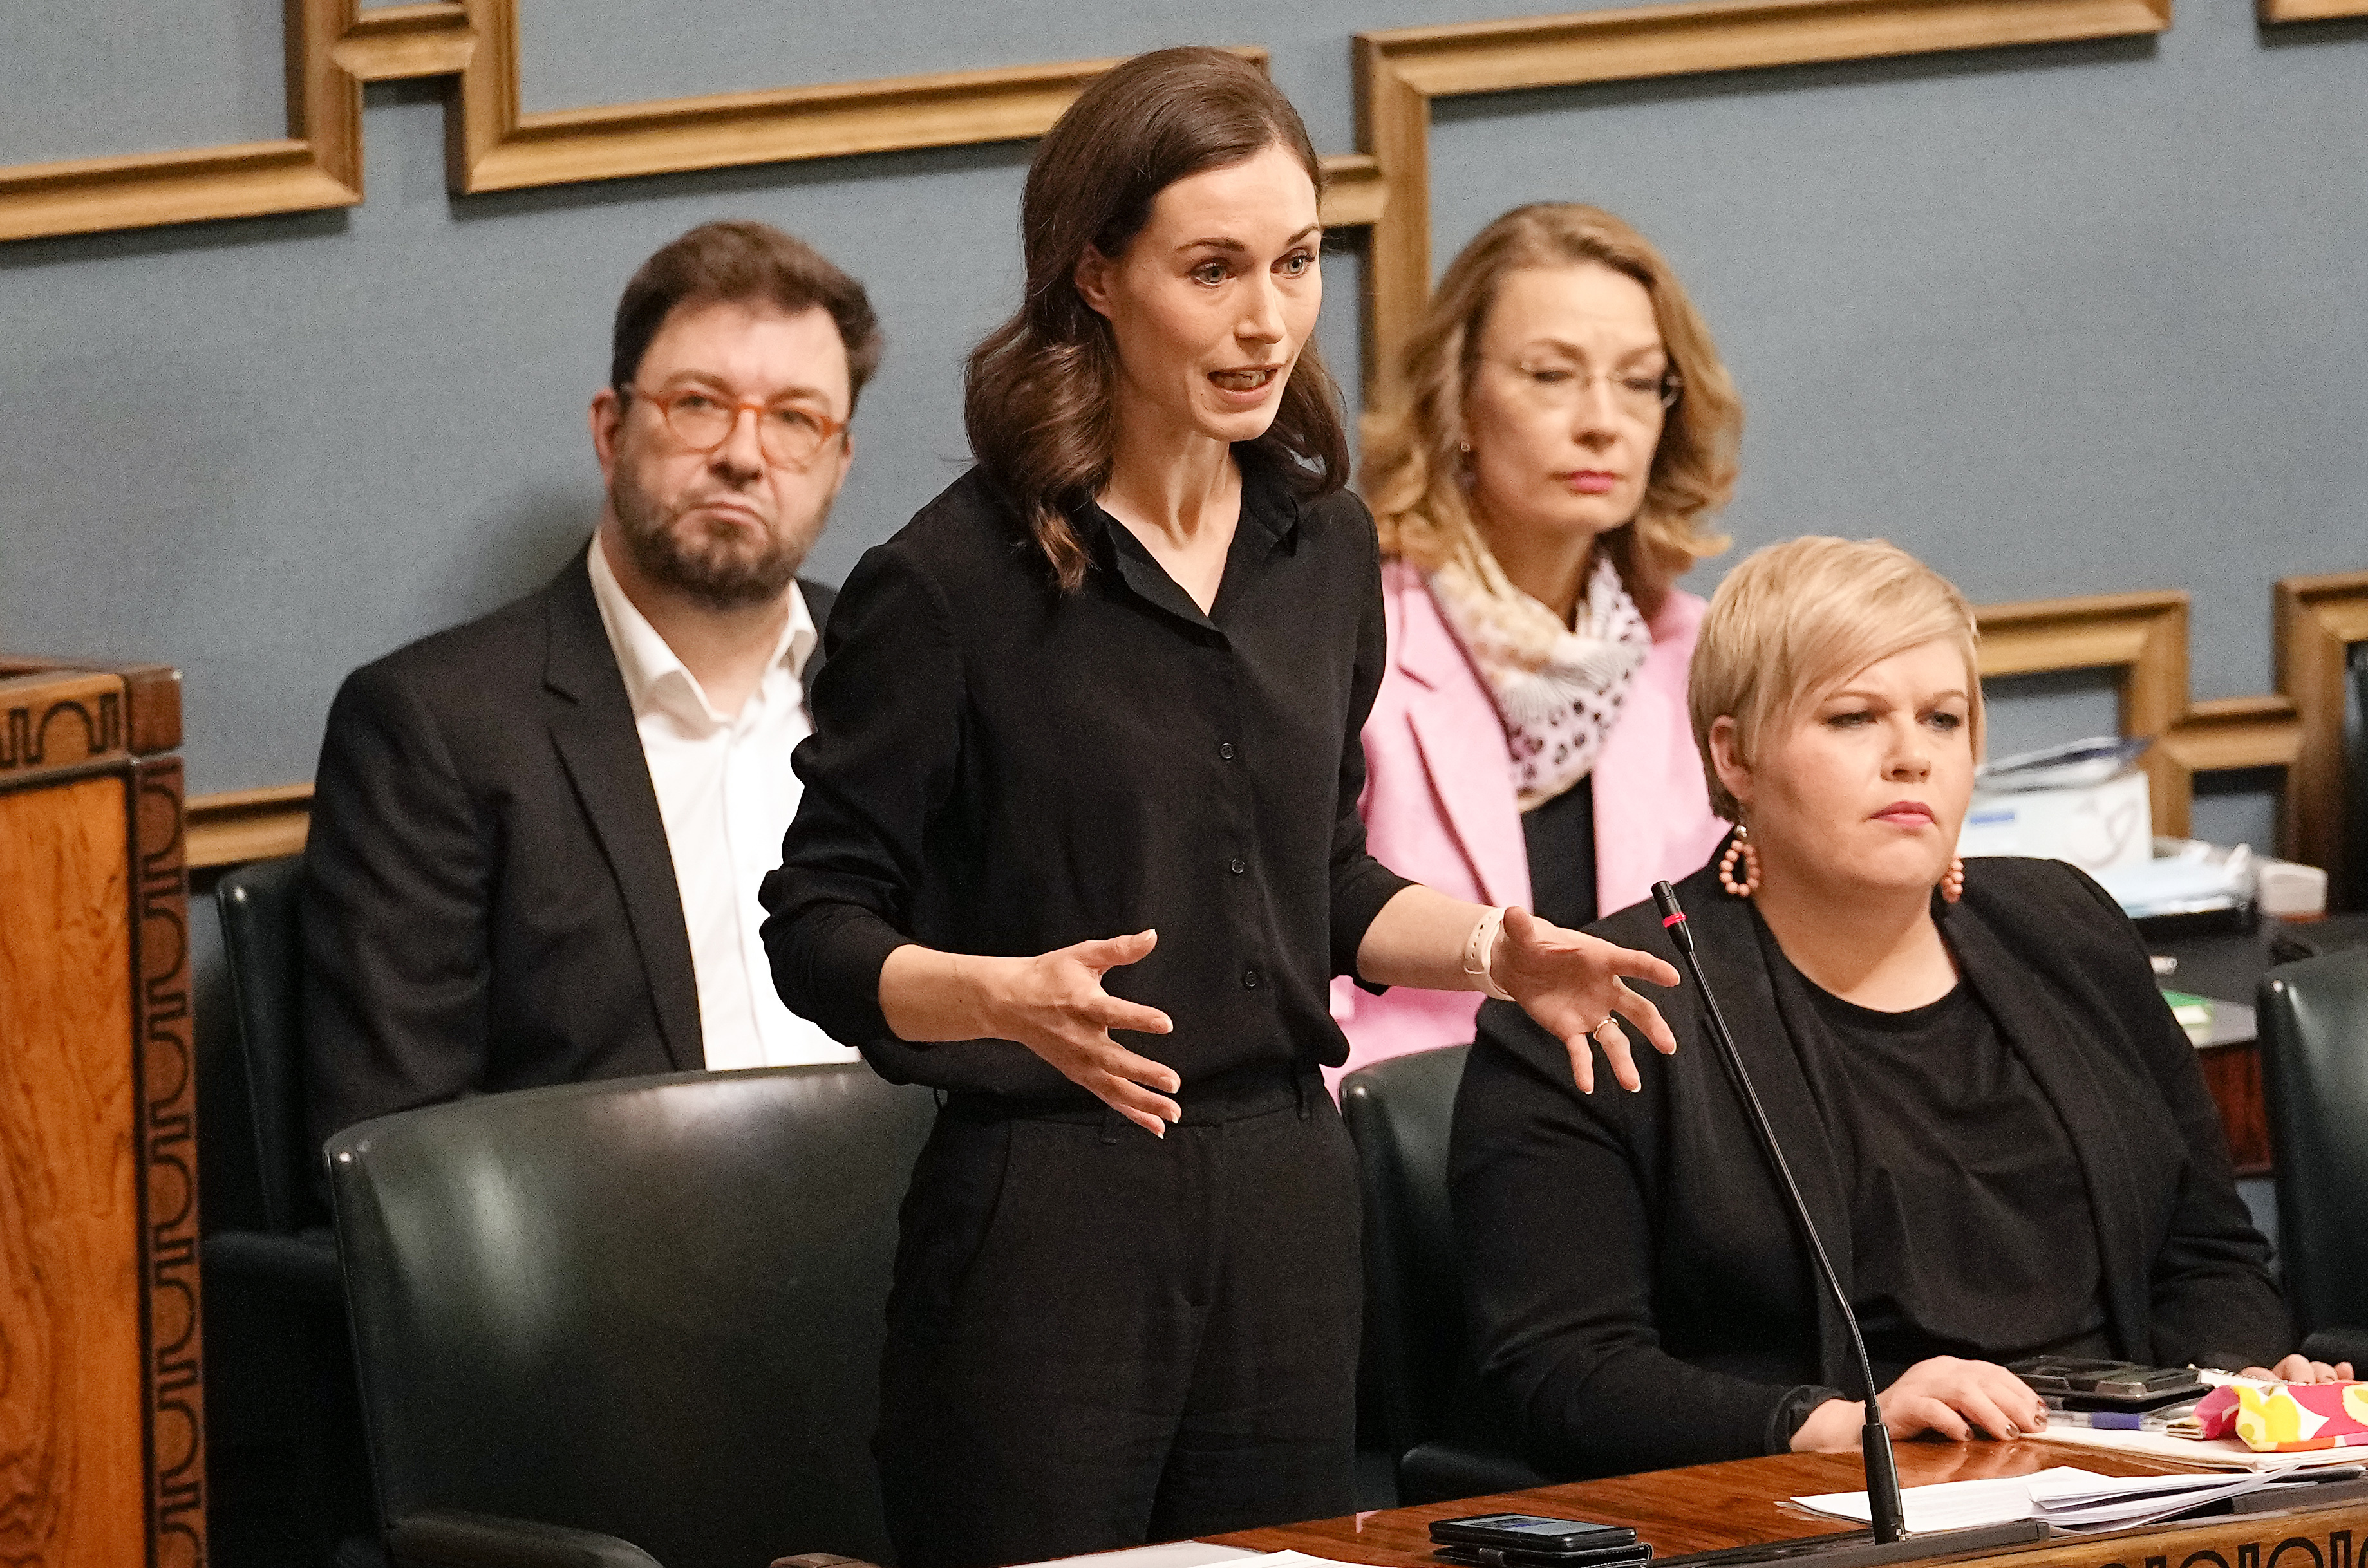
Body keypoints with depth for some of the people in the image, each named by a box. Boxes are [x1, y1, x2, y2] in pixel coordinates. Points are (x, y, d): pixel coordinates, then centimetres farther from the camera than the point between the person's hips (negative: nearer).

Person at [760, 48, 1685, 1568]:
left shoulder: (1323, 544, 9)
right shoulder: (949, 584, -11)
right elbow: (820, 932, -8)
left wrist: (1494, 948, 3)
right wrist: (1012, 997, -25)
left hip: (1288, 1196, 6)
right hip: (1048, 1203, -6)